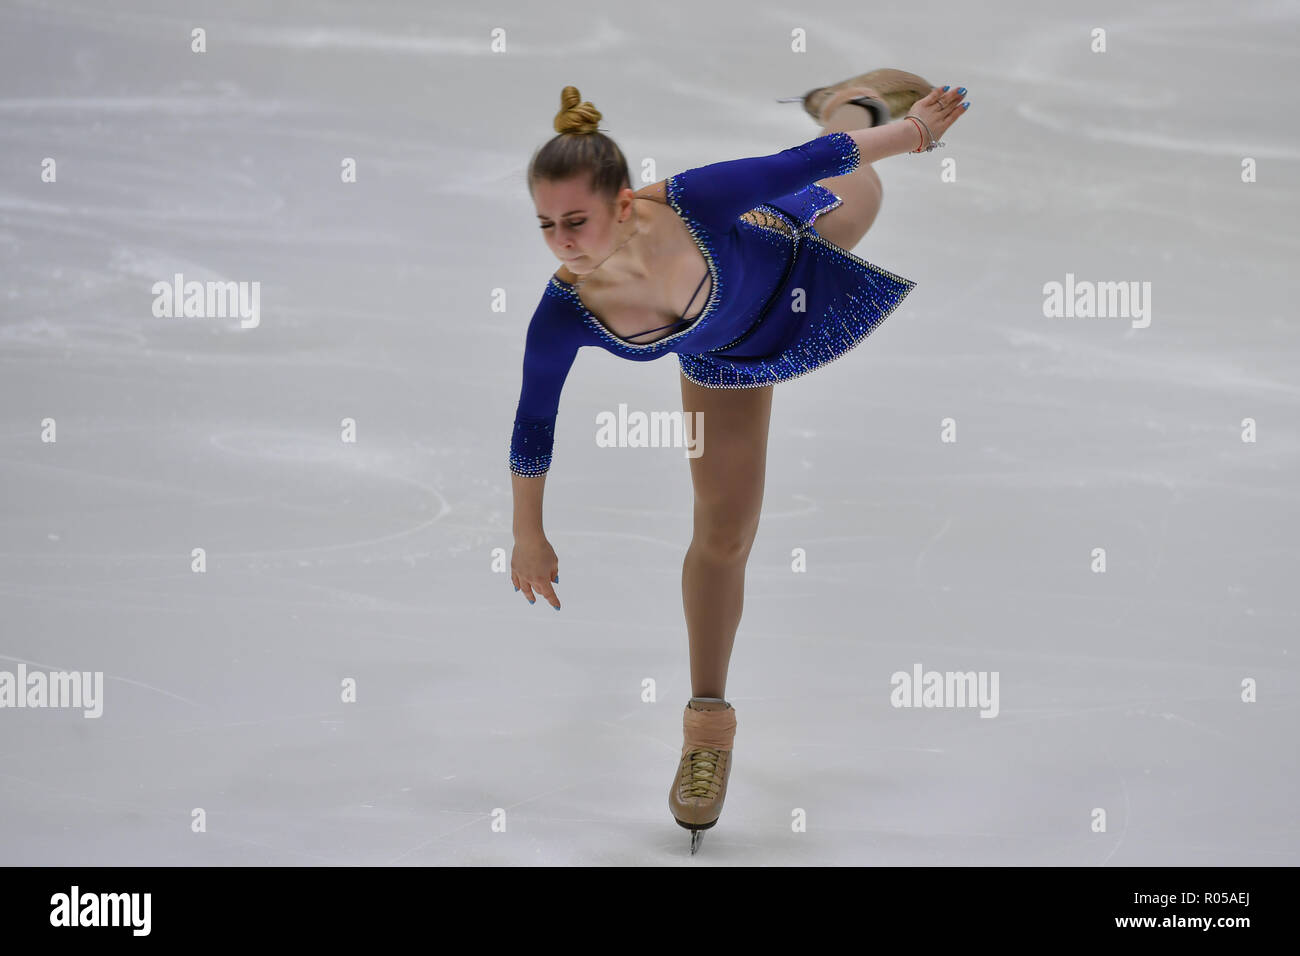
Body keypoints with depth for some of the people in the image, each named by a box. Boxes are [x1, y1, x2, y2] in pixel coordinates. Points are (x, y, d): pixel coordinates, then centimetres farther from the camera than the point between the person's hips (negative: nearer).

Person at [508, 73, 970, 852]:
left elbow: (814, 160, -29)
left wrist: (909, 131, -14)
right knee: (722, 532, 5)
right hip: (726, 359, 1)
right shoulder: (563, 316, -37)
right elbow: (533, 428, -19)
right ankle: (709, 717, 25)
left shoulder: (689, 201, -46)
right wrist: (528, 537, -7)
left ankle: (855, 100, 70)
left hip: (796, 258, 0)